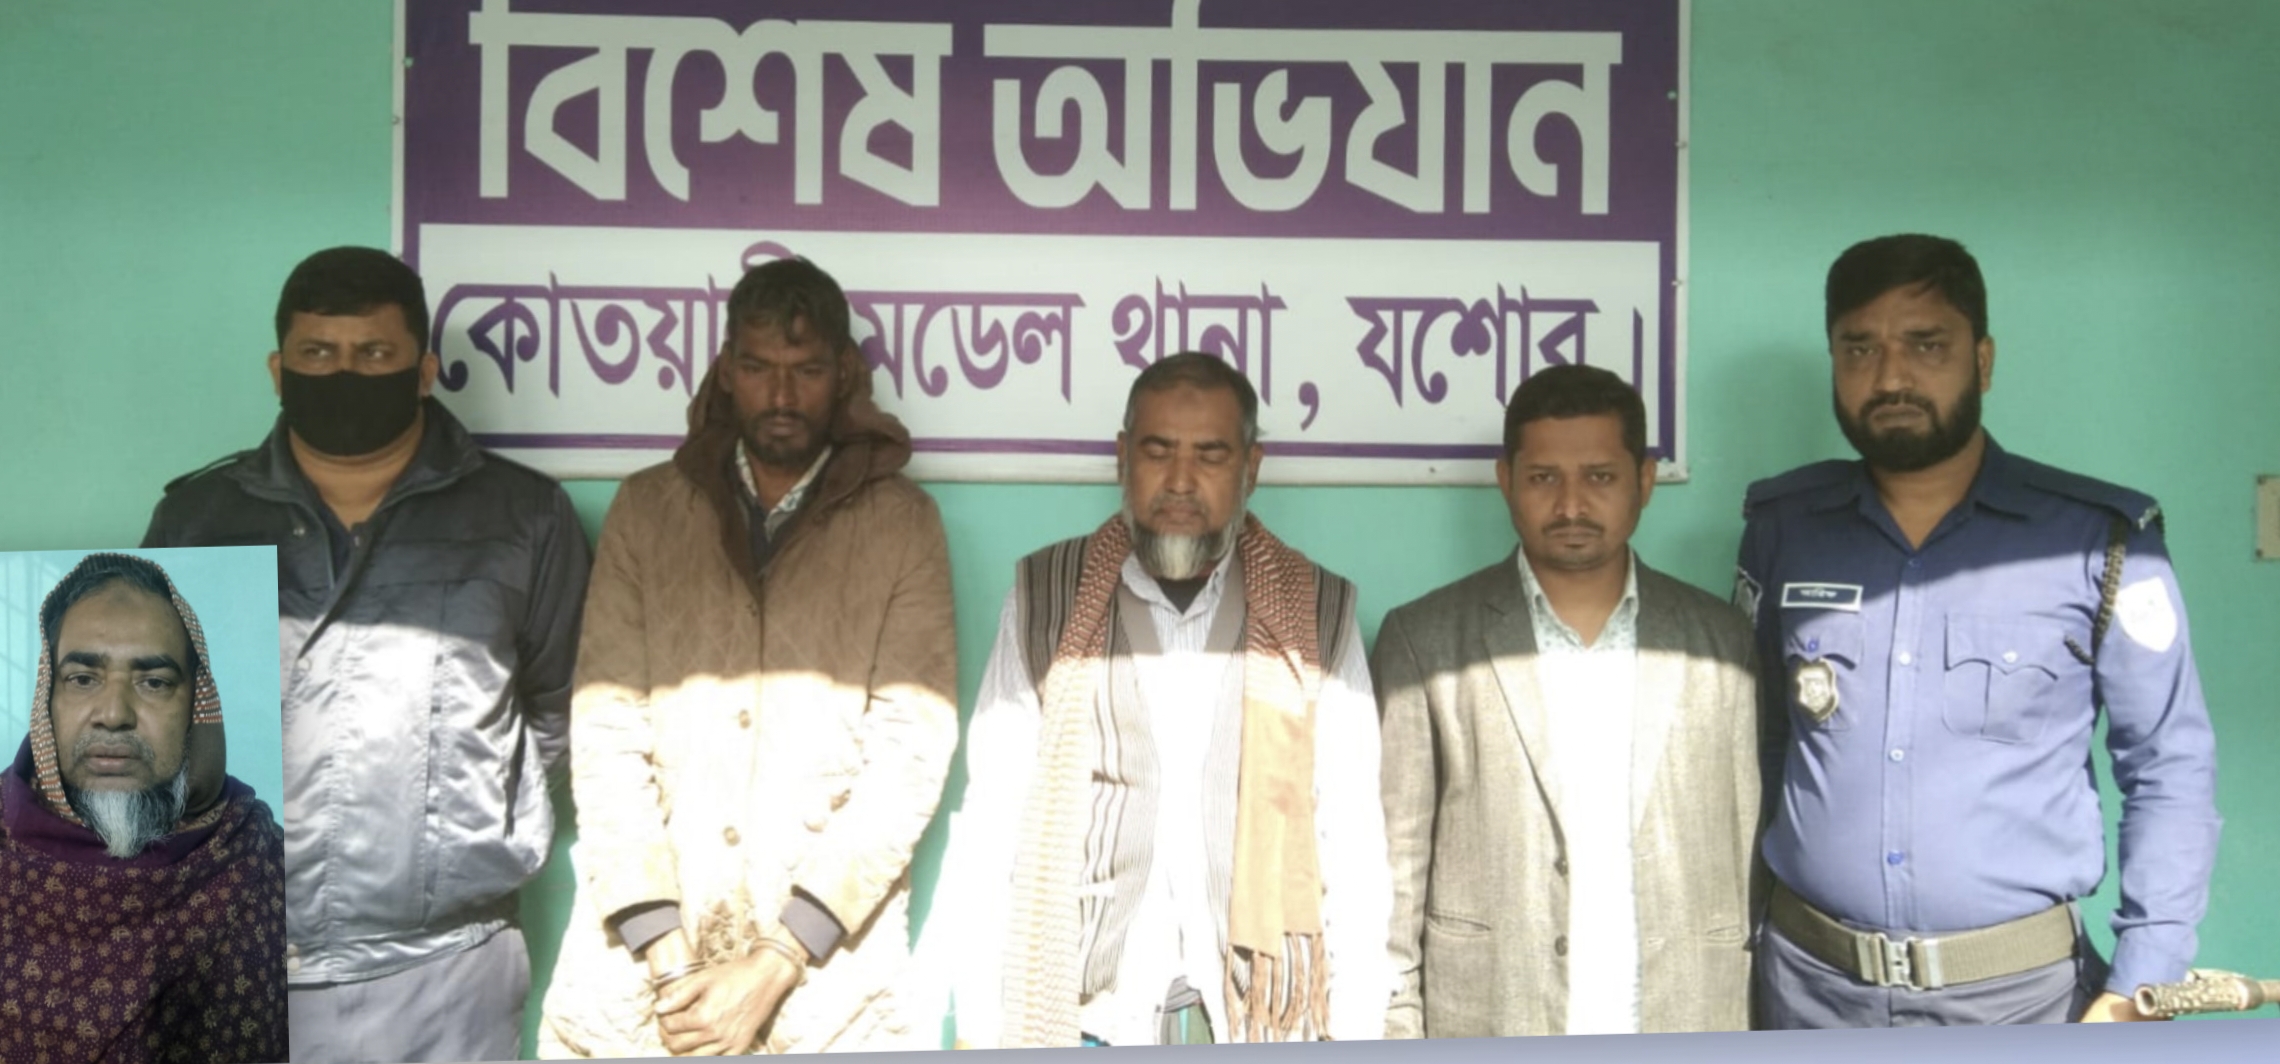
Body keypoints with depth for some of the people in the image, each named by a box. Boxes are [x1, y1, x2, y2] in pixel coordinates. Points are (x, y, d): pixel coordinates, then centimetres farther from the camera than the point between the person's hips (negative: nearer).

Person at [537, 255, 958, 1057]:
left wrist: (775, 964, -12)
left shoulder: (901, 524, 1)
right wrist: (665, 955, -11)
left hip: (826, 966, -1)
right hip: (637, 961, 2)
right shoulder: (647, 508, 5)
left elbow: (911, 754, -6)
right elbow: (605, 729, -1)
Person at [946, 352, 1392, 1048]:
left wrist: (1356, 1033, -3)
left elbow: (1353, 839, 1)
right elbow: (993, 824, 1)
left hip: (1267, 1019, 0)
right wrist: (979, 1028, -3)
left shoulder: (1318, 615, 2)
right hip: (1078, 1017, 0)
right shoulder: (1045, 602, 2)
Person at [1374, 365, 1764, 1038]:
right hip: (1485, 1026, -1)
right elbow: (1391, 867, -1)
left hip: (1683, 1029, 2)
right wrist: (1395, 1036, -4)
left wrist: (1750, 1041, 4)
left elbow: (1754, 856, 6)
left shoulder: (1722, 642, 3)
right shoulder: (1423, 641, -2)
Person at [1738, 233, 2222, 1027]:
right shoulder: (1783, 527, 0)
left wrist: (2140, 985, -8)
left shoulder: (2099, 540, -6)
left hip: (2016, 993, -1)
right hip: (1810, 985, 2)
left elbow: (2171, 768, -2)